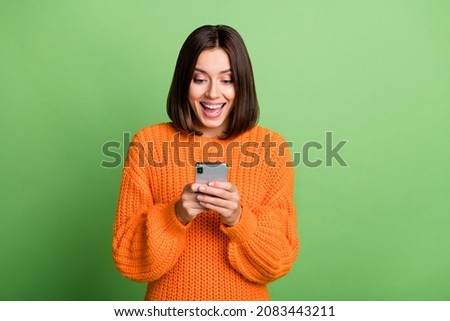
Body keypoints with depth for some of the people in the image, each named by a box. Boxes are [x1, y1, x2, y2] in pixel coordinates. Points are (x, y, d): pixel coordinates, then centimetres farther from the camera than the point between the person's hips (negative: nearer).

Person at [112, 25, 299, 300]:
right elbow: (128, 257, -11)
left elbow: (279, 260, -10)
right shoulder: (147, 143, -11)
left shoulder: (272, 147, -10)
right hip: (169, 299, 0)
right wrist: (176, 215, -27)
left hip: (245, 300, 1)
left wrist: (238, 219, -27)